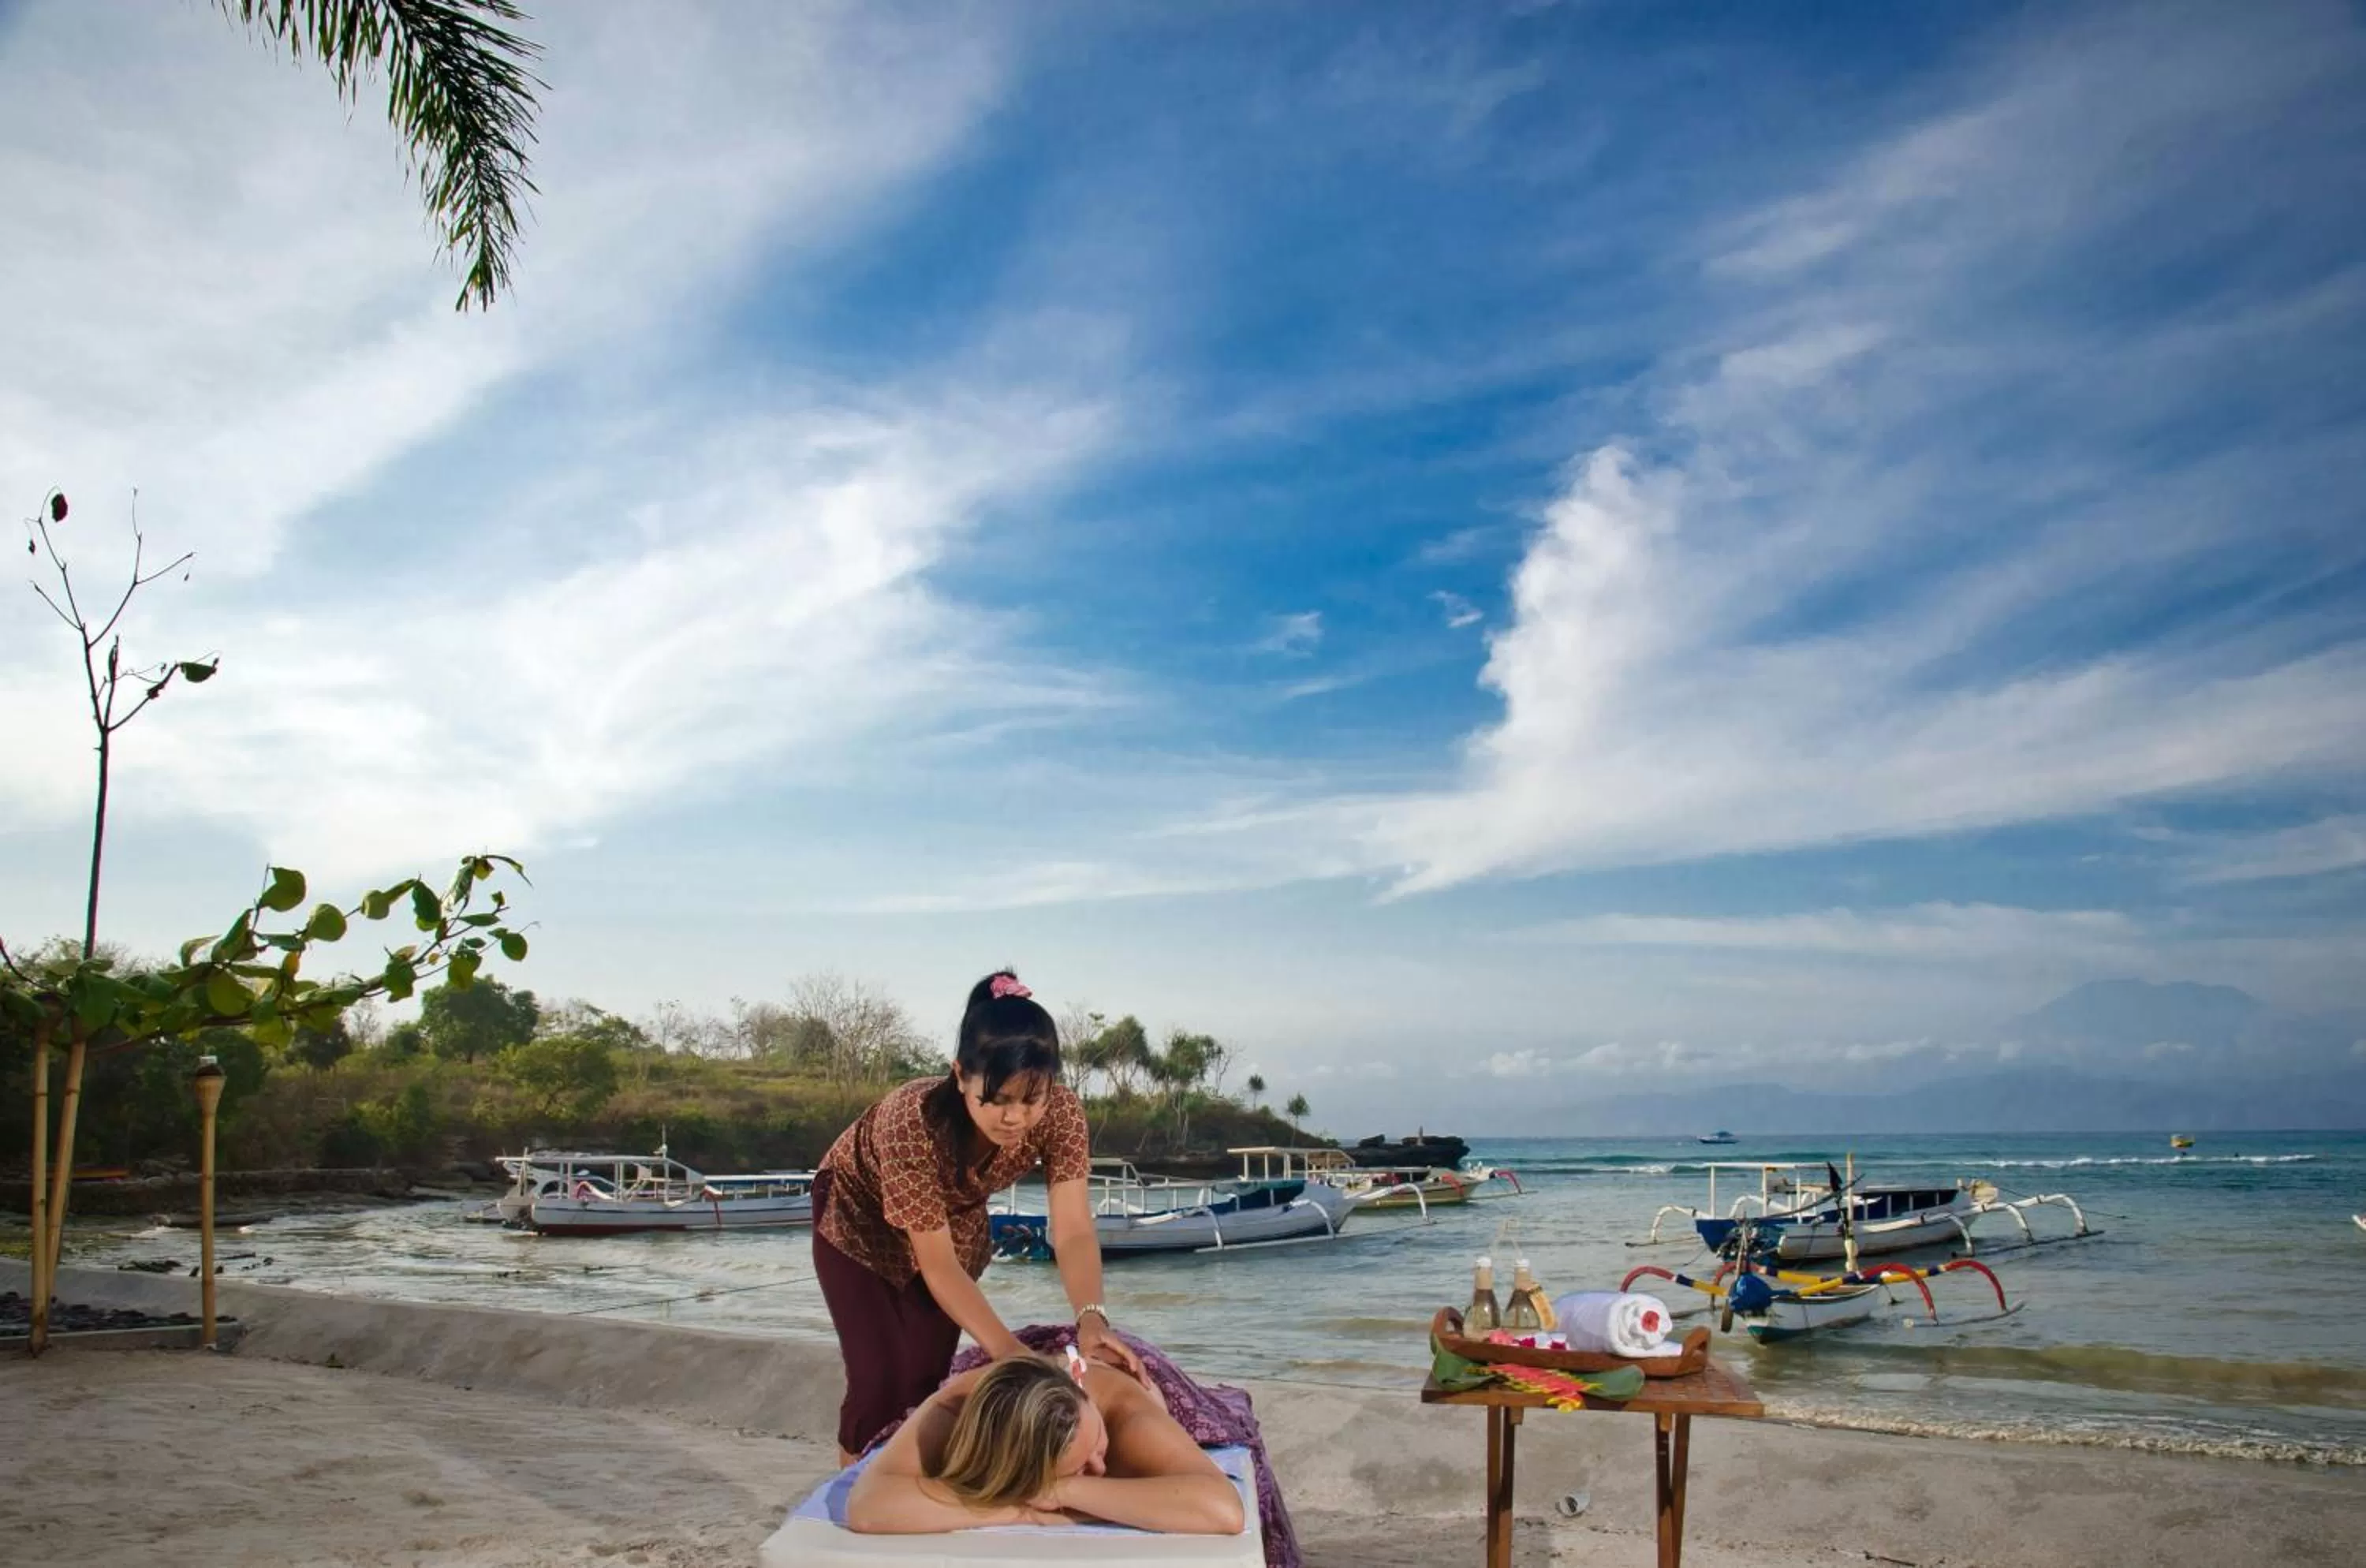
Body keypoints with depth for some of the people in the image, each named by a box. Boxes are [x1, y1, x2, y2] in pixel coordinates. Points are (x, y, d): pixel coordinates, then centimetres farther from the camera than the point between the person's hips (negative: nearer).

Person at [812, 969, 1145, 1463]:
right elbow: (937, 1264, -37)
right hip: (858, 1213, -3)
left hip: (955, 1220, 4)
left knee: (929, 1374, -1)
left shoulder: (1061, 1113, -32)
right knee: (881, 1377, -11)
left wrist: (1091, 1318, -50)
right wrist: (1010, 1352, -47)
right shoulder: (910, 1122, -42)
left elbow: (1073, 1231, -32)